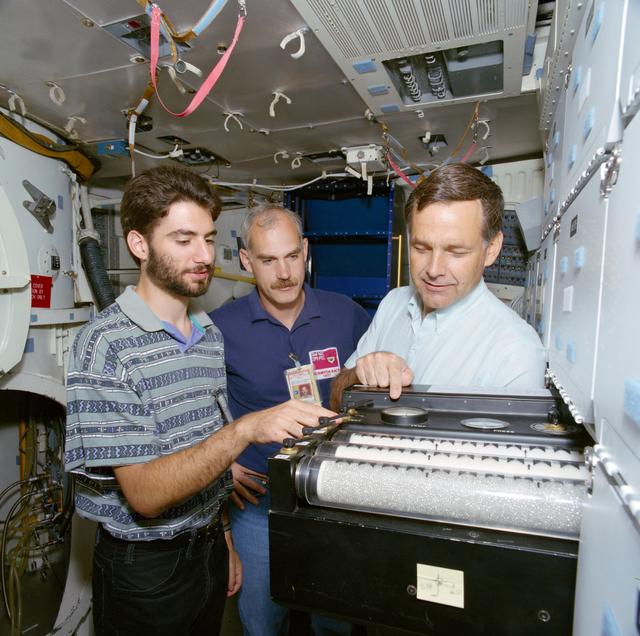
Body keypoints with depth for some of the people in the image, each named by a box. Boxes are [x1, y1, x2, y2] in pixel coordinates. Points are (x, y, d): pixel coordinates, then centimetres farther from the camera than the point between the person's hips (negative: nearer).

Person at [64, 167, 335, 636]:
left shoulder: (211, 335, 2)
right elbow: (145, 493, -25)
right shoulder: (107, 343, -20)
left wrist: (224, 540, 11)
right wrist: (244, 430, -36)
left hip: (210, 547, 6)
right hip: (145, 567, -5)